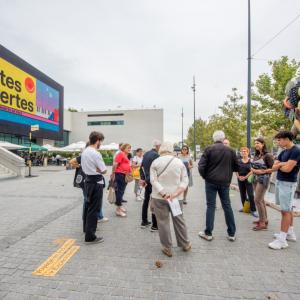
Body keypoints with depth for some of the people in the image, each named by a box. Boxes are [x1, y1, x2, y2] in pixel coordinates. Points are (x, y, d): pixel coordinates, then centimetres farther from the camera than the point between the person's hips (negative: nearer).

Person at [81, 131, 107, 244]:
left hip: (88, 180, 9)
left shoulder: (84, 152, 7)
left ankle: (87, 227, 42)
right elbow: (104, 170, -17)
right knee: (94, 209, -1)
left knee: (88, 205, 23)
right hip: (96, 183, -9)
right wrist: (98, 169, 0)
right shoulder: (96, 154, -20)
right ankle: (90, 236, 8)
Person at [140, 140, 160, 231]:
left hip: (147, 181, 8)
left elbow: (142, 167, 11)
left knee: (146, 200, 16)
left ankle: (144, 222, 28)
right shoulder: (156, 155, -16)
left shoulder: (146, 154, 8)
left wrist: (143, 178, 13)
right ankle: (154, 225, 10)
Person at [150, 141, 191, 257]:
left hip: (159, 197, -2)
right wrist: (176, 193, -12)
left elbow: (153, 180, -13)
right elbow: (185, 180, -4)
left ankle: (167, 248, 20)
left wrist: (164, 194, -17)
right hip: (176, 197, 3)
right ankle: (185, 244, 33)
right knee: (179, 220, 17)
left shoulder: (155, 162, -5)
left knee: (163, 222, 9)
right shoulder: (179, 162, 1)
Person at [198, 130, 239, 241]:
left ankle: (208, 233, 12)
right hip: (225, 182, 3)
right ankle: (231, 233, 22)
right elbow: (236, 167, 8)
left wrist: (204, 176, 3)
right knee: (227, 206, 12)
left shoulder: (209, 149, -7)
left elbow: (201, 165, -13)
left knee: (211, 206, 4)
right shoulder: (230, 150, 3)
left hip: (211, 181, -2)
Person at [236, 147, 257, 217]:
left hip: (248, 179, -4)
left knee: (251, 195, -7)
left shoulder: (251, 161, -4)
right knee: (242, 195, 12)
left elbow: (252, 171, -10)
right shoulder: (239, 161, 7)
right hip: (240, 180, 4)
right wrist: (239, 177, -7)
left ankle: (253, 210, 1)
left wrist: (245, 177, -15)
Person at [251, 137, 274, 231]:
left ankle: (263, 223, 2)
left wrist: (262, 171, -20)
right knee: (261, 200, 14)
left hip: (263, 179, -7)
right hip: (255, 179, 8)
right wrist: (252, 169, 1)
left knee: (257, 200, -9)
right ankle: (264, 219, 27)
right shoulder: (256, 155, 11)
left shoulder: (268, 155, -10)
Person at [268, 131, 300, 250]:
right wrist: (282, 164, -13)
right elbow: (274, 167, 5)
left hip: (288, 184, -9)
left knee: (285, 211, -5)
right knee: (288, 209, 17)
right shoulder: (283, 152, 11)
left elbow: (287, 169, -21)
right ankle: (290, 233, 30)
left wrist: (279, 165, -1)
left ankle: (282, 239, 1)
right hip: (280, 182, 9)